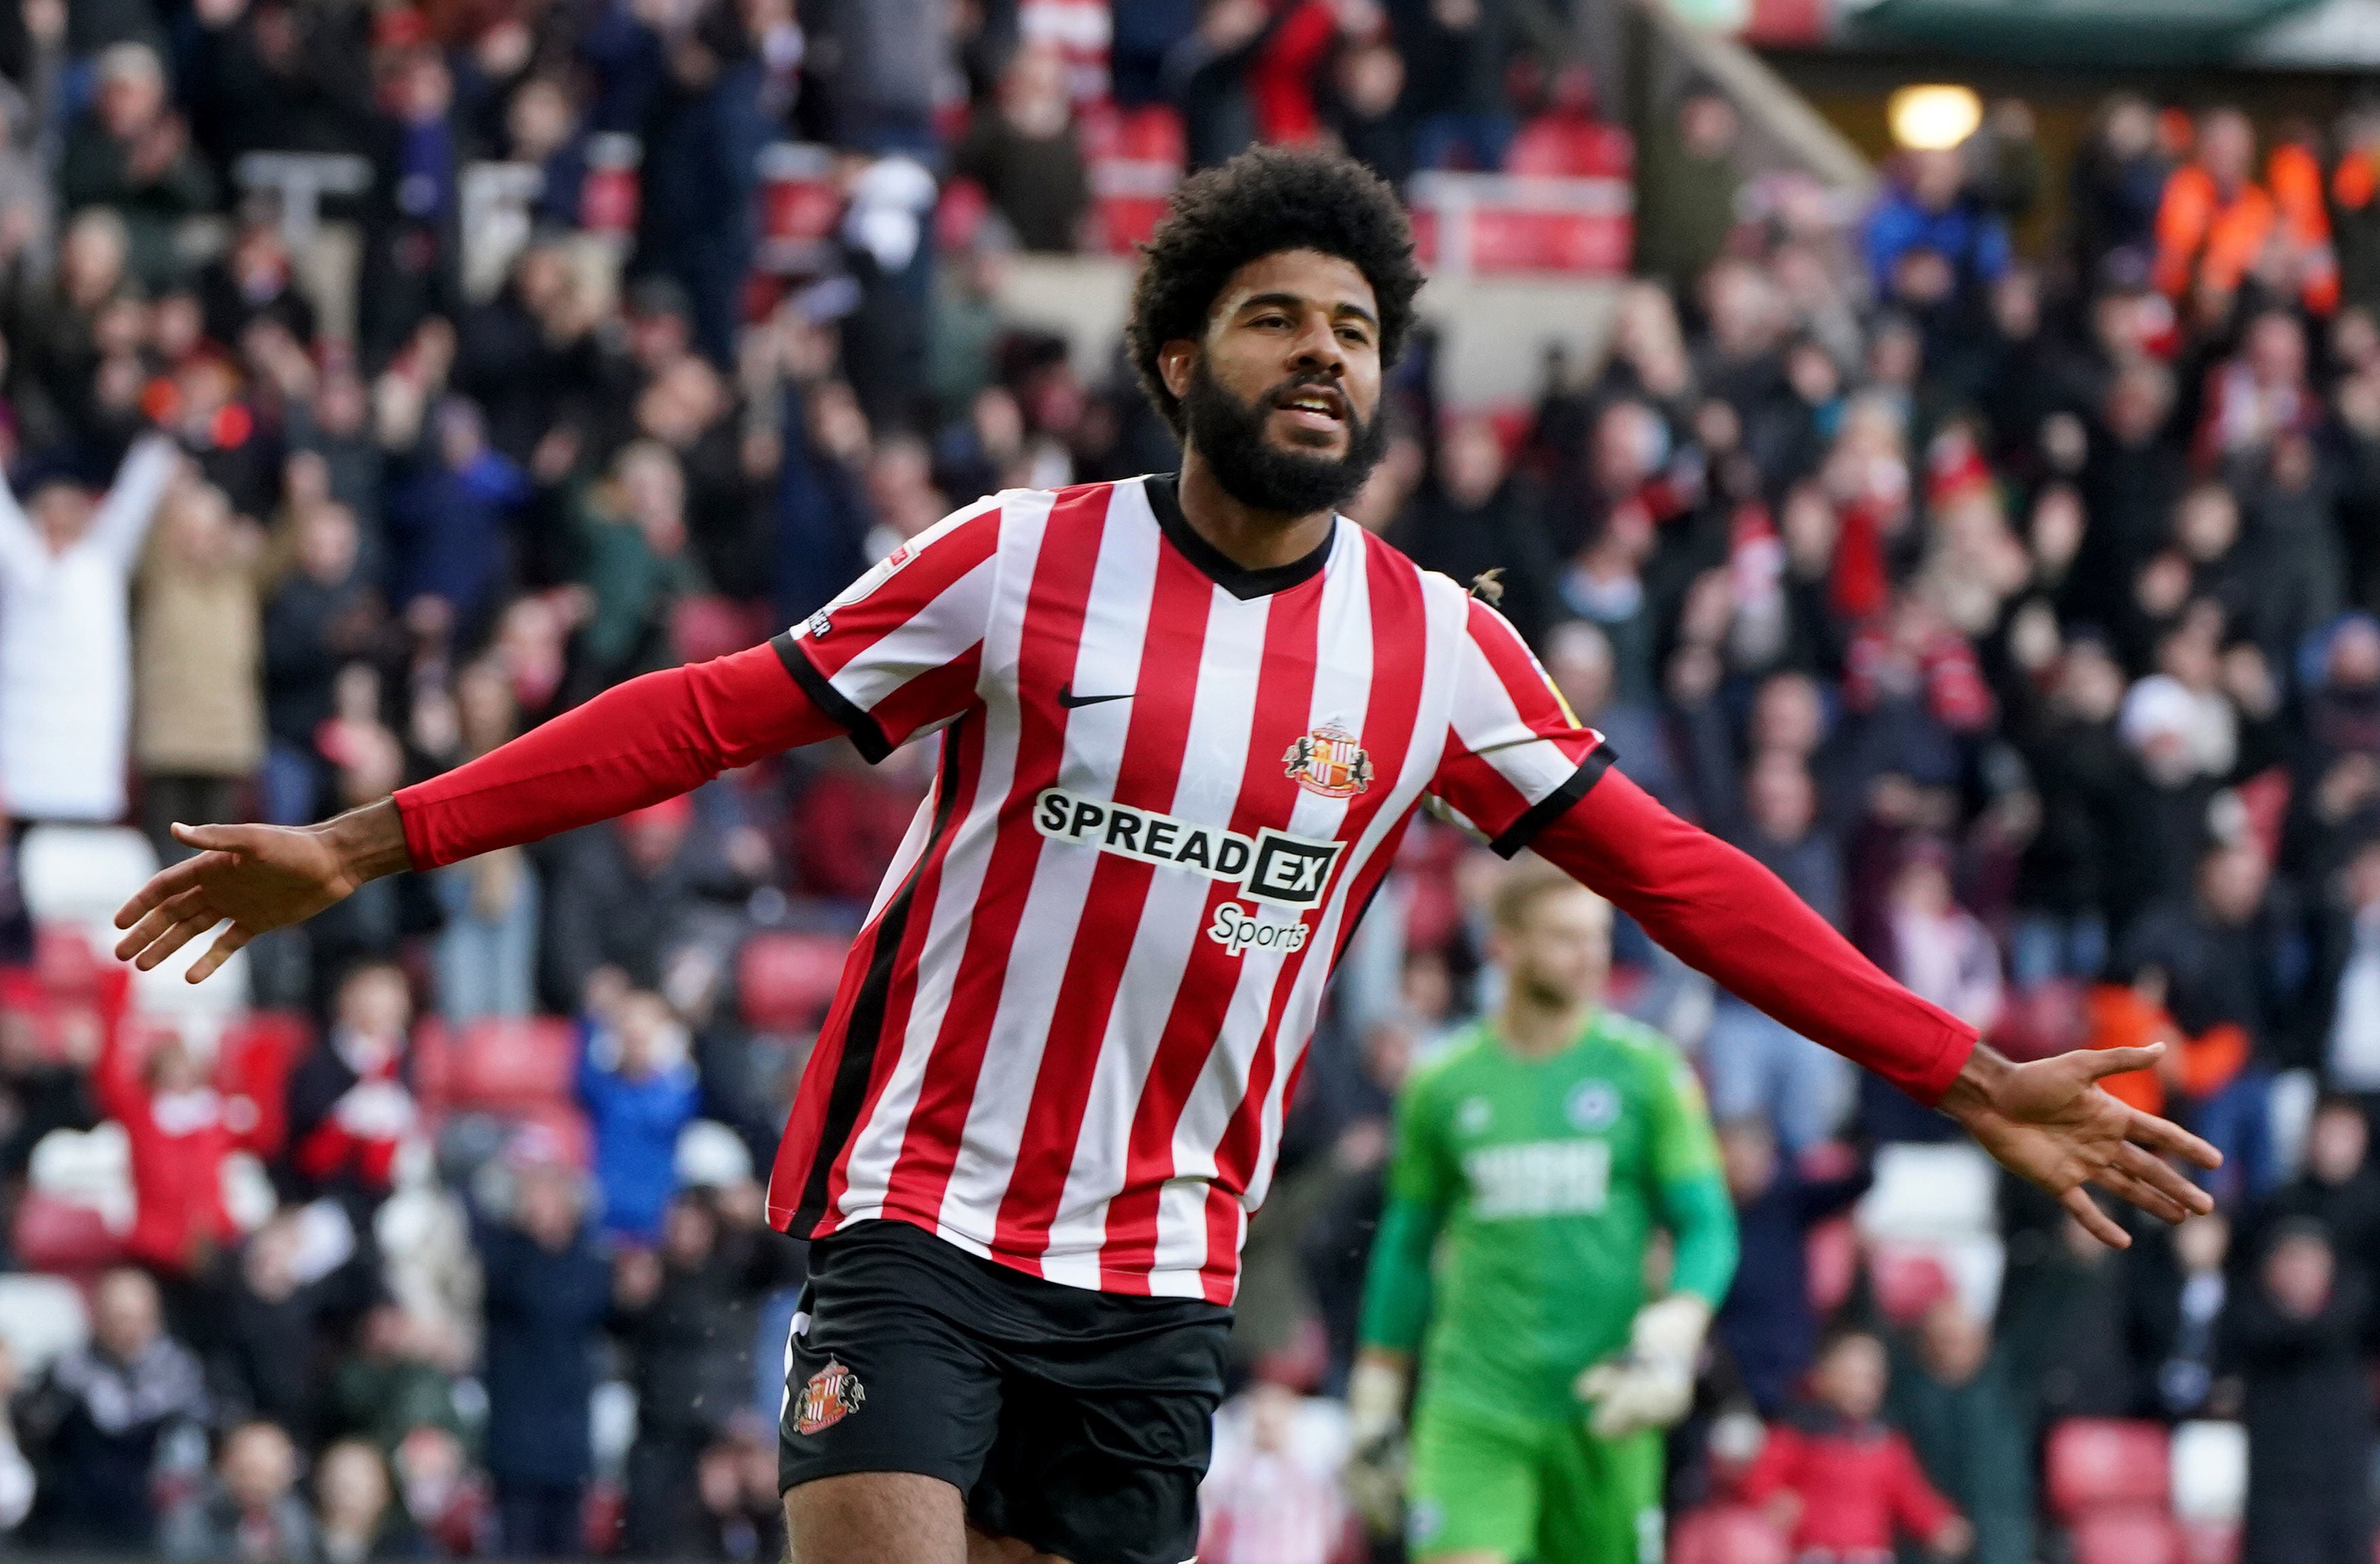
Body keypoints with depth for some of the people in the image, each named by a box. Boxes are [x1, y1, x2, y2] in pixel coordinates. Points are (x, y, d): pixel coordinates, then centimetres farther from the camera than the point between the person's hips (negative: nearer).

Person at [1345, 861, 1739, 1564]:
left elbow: (1708, 1229, 2)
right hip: (1474, 1406, 0)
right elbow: (1405, 1248, 17)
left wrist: (1671, 1343, -15)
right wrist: (1373, 1403, 17)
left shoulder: (1648, 1070, 2)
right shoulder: (1444, 1085, 6)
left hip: (1604, 1412, 0)